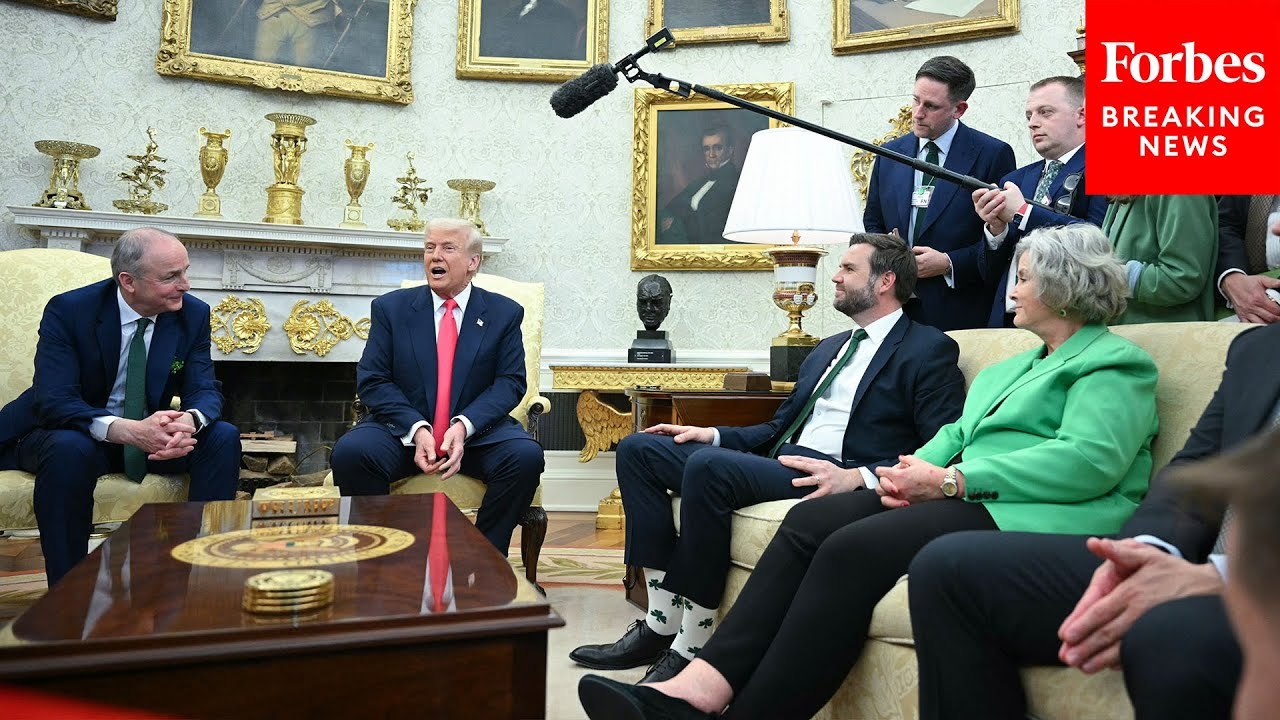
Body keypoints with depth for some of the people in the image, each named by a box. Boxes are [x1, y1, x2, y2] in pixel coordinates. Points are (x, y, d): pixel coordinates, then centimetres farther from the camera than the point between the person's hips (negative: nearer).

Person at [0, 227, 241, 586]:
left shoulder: (193, 314, -7)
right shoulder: (68, 311, -18)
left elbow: (204, 391, -11)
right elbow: (53, 400, -27)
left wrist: (190, 421, -38)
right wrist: (126, 430, -46)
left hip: (148, 433, 4)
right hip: (71, 432, -3)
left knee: (224, 437, -21)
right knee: (70, 450, -38)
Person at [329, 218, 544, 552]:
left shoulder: (504, 313, 6)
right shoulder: (391, 307, 6)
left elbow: (511, 381, -1)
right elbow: (372, 380, 0)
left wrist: (464, 425, -18)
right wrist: (416, 429, -17)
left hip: (476, 431, 0)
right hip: (403, 429, 1)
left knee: (526, 455, -29)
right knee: (350, 452, -29)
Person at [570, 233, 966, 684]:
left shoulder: (930, 350, 1)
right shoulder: (828, 348, 26)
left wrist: (859, 477, -23)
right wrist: (714, 435, 10)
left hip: (834, 477, -9)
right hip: (779, 461, 9)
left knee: (707, 465, -33)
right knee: (638, 450, -1)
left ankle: (689, 647, -21)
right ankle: (662, 624, -8)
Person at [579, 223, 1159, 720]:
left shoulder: (1115, 365, 2)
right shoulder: (1009, 369, 30)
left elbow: (1091, 459, -15)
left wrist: (949, 479, -18)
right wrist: (918, 469, -3)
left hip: (1031, 517, -8)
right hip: (965, 496, 8)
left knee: (854, 549, -30)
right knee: (809, 522, -16)